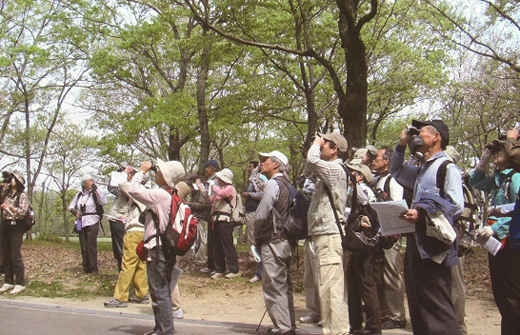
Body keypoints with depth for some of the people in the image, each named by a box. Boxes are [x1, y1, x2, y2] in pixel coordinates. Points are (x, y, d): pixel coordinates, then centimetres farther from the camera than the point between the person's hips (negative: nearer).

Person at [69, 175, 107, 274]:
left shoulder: (95, 193, -1)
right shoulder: (79, 195, 12)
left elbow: (104, 202, -19)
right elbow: (71, 207, 21)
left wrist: (96, 189, -25)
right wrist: (75, 212, -1)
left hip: (92, 223, -5)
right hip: (81, 224, 5)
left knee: (91, 246, -9)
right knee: (83, 247, 7)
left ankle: (93, 269, -3)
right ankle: (86, 269, 17)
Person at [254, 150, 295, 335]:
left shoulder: (273, 184, -12)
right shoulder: (286, 184, 14)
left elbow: (261, 215, -16)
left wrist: (257, 239, -3)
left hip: (272, 242, -9)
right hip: (286, 241, 9)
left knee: (274, 288, -4)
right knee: (285, 287, 15)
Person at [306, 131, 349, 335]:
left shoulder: (335, 169, -11)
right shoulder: (329, 171, 21)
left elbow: (312, 160, -25)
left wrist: (315, 144, -8)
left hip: (329, 236, -11)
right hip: (325, 235, 11)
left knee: (330, 287, -12)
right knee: (329, 287, 15)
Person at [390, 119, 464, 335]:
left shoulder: (447, 168, -5)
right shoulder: (420, 171, 21)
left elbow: (456, 205, -15)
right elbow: (396, 172, 36)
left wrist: (422, 213, -23)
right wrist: (401, 146, 22)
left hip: (434, 244, -9)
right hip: (416, 241, 9)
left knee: (436, 305, -9)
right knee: (417, 303, 12)